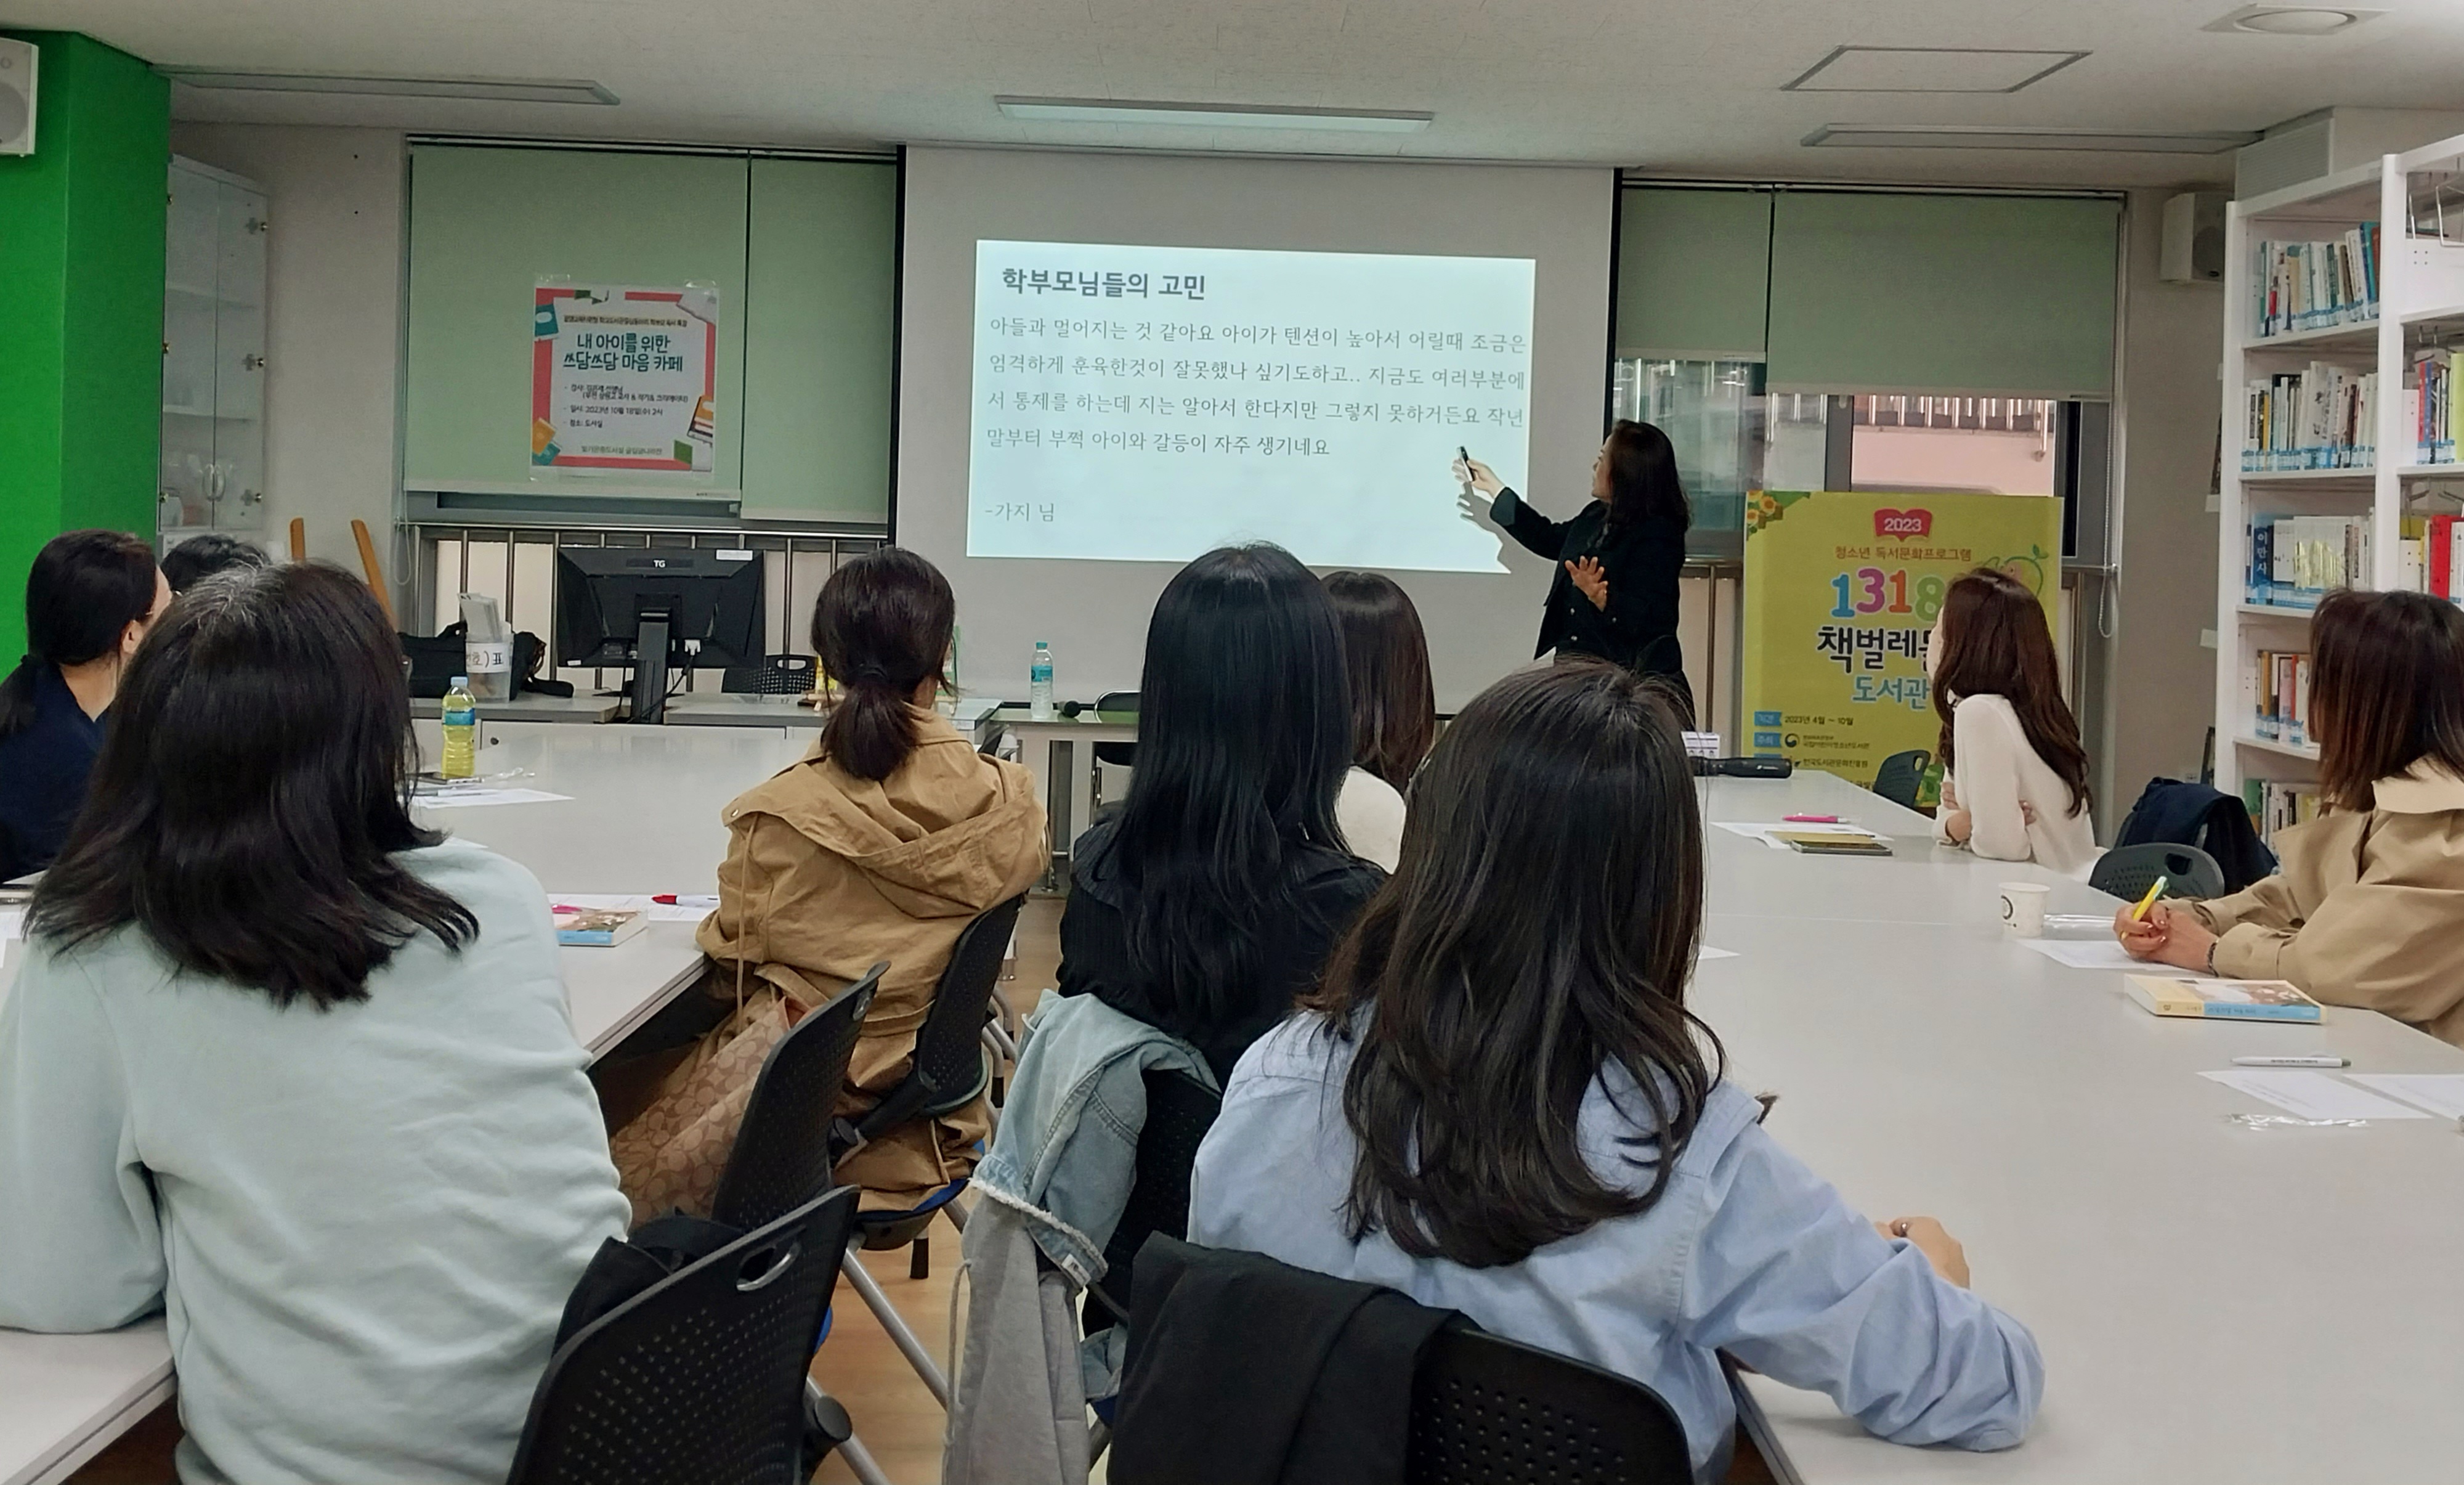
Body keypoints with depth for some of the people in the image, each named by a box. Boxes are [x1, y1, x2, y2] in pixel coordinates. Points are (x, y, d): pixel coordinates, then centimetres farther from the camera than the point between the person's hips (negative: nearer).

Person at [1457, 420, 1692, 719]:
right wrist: (1494, 489, 38)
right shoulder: (1596, 517, 11)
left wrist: (1600, 596, -35)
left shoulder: (1657, 536, -15)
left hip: (1632, 680, -9)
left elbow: (1643, 621, -20)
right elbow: (1548, 538, 32)